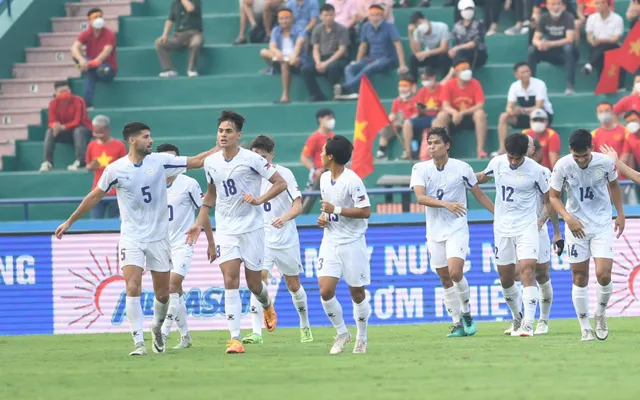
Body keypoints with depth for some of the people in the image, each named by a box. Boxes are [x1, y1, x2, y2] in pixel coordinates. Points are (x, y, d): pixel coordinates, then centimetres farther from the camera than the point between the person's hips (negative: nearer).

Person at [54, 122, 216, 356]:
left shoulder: (160, 161, -3)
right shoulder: (115, 170, -6)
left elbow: (196, 162, 1)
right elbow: (95, 196, 7)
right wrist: (69, 222, 12)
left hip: (159, 237, 2)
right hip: (131, 238, -2)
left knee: (162, 294, 7)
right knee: (133, 288, -17)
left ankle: (157, 328, 36)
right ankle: (139, 343, -15)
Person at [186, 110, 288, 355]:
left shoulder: (251, 159, -11)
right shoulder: (211, 163, 3)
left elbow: (281, 183, -7)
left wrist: (260, 199, -20)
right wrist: (199, 223, 15)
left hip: (252, 227, -3)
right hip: (226, 231, 3)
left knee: (254, 284, 6)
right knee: (230, 282, -12)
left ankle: (267, 306, 43)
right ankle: (235, 339, -14)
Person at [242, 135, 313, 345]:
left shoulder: (284, 173, -8)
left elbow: (298, 206, -14)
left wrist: (285, 217, -31)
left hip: (286, 240, -1)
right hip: (262, 239, 1)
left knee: (293, 285, 12)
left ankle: (305, 326, 35)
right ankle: (256, 332, -24)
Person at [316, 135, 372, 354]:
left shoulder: (352, 181, -16)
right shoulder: (324, 178, 8)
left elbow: (365, 212, -19)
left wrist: (335, 210, -20)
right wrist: (324, 217, 4)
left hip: (352, 243, -6)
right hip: (330, 242, 6)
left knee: (357, 293, 4)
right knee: (325, 291, -8)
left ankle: (361, 339, 21)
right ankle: (341, 332, 11)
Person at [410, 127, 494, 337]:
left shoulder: (462, 168, -3)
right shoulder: (420, 169, -1)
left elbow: (479, 195, 8)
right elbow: (420, 197, -15)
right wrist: (445, 204, -30)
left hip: (457, 228, -3)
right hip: (435, 231, 3)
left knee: (455, 273, -19)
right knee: (445, 279, 5)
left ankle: (466, 313, 3)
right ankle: (458, 323, 15)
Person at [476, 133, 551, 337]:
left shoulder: (536, 170, -10)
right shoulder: (497, 163, -1)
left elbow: (548, 200, 0)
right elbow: (482, 177, 23)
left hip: (527, 227, -4)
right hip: (502, 228, 4)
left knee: (527, 270, -19)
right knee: (505, 278, 9)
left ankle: (528, 323, -25)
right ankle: (517, 317, 32)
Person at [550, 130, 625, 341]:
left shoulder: (605, 162, -11)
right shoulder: (562, 166, -13)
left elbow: (613, 185, 10)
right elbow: (554, 197, -3)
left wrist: (620, 214, 12)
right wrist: (568, 217, -18)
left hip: (602, 224, 0)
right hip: (576, 227, 0)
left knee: (603, 274, -13)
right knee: (579, 277, 2)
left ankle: (600, 315, 15)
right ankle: (585, 328, 12)